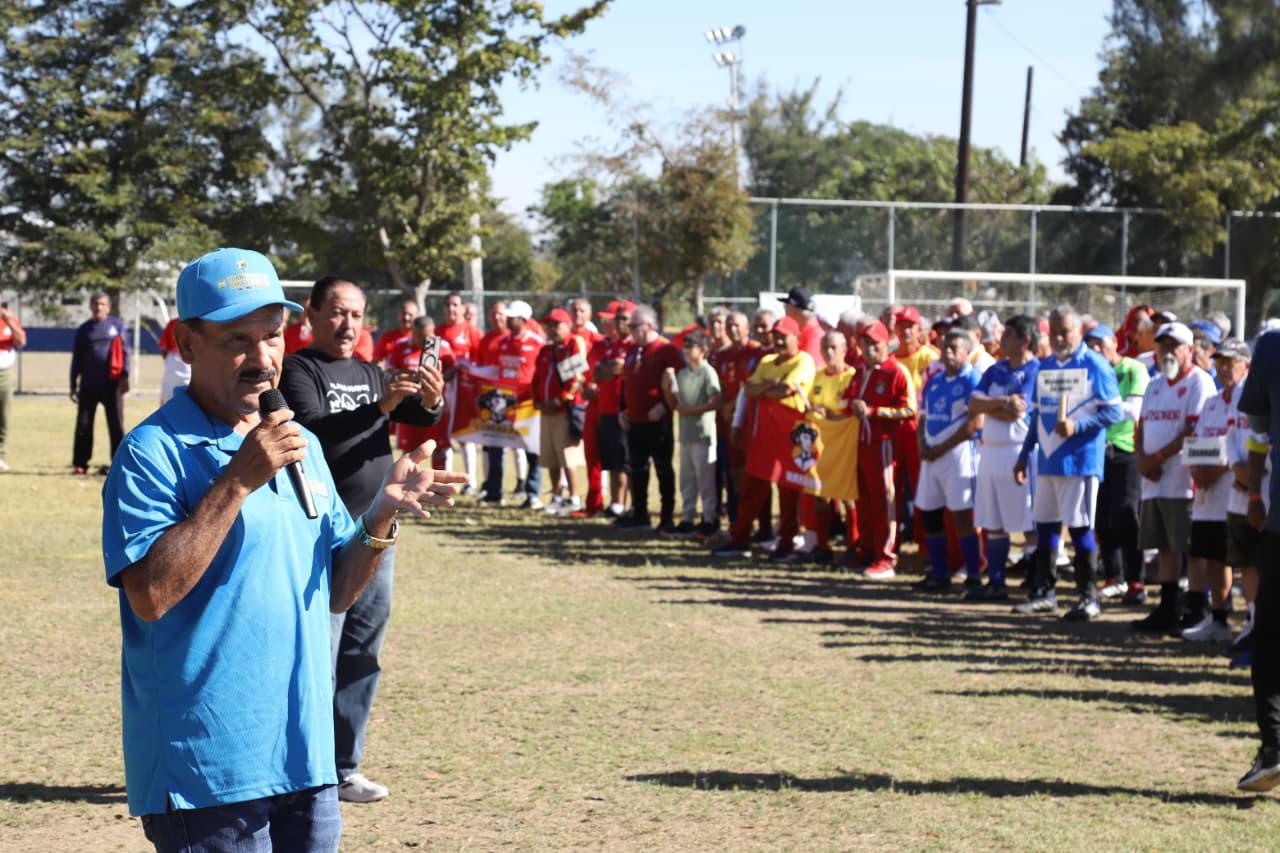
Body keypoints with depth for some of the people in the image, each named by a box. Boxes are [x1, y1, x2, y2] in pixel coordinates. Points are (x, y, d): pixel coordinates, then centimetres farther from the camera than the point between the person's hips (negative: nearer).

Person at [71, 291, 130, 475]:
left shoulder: (117, 325, 5)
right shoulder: (83, 329, 10)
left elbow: (124, 351, 3)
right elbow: (77, 359, 12)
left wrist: (124, 375, -7)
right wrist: (73, 385, 8)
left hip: (112, 383, -2)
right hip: (88, 385, 2)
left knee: (116, 425, -1)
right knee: (83, 425, 2)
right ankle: (80, 464, 8)